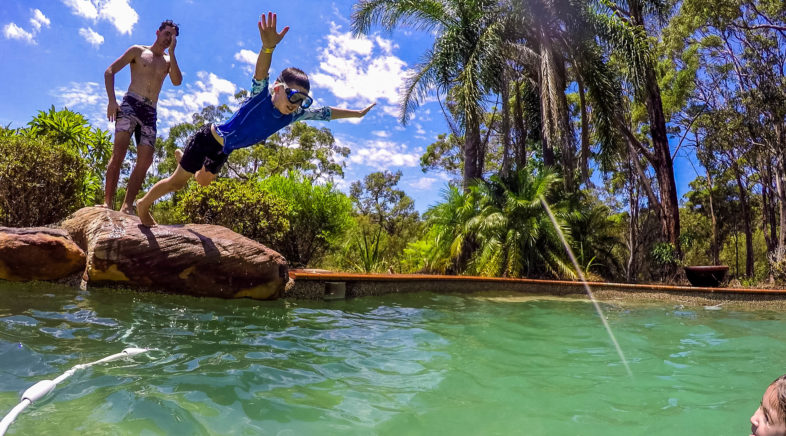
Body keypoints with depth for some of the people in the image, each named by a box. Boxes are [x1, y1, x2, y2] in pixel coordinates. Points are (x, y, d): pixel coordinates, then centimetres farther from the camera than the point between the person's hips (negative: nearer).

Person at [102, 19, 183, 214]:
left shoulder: (168, 60, 22)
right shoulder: (138, 51, 13)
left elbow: (177, 82, 0)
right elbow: (109, 71, 6)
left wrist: (171, 52, -1)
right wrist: (111, 100, -8)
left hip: (150, 112, 4)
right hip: (131, 104, -4)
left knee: (145, 160, -9)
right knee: (119, 151, -20)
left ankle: (127, 206, -8)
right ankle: (108, 202, -24)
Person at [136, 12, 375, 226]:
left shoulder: (293, 115, -15)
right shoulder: (262, 96, -32)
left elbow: (325, 112, -4)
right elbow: (260, 75, -54)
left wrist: (357, 113, 2)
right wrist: (268, 46, -74)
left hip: (224, 150, 7)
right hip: (208, 139, -7)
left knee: (203, 181, 29)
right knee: (178, 182, 6)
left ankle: (183, 157, 58)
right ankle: (143, 205, 30)